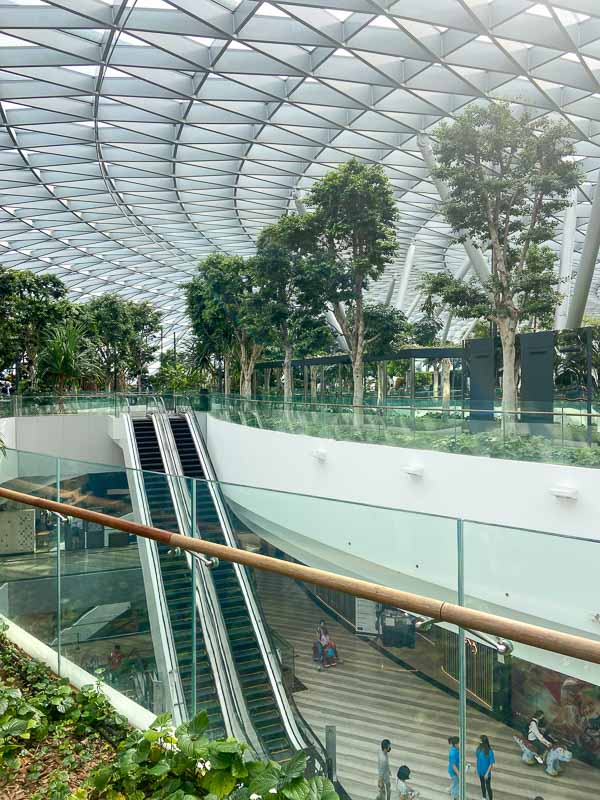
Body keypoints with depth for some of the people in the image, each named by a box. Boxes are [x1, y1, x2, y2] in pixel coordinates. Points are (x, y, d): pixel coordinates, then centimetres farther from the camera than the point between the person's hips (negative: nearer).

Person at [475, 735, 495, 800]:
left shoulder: (489, 751, -28)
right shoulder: (479, 748, -12)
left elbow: (491, 763, -20)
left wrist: (487, 773, -18)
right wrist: (477, 769, 9)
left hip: (486, 772, -6)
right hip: (480, 771, 6)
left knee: (488, 787, 8)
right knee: (482, 784, 25)